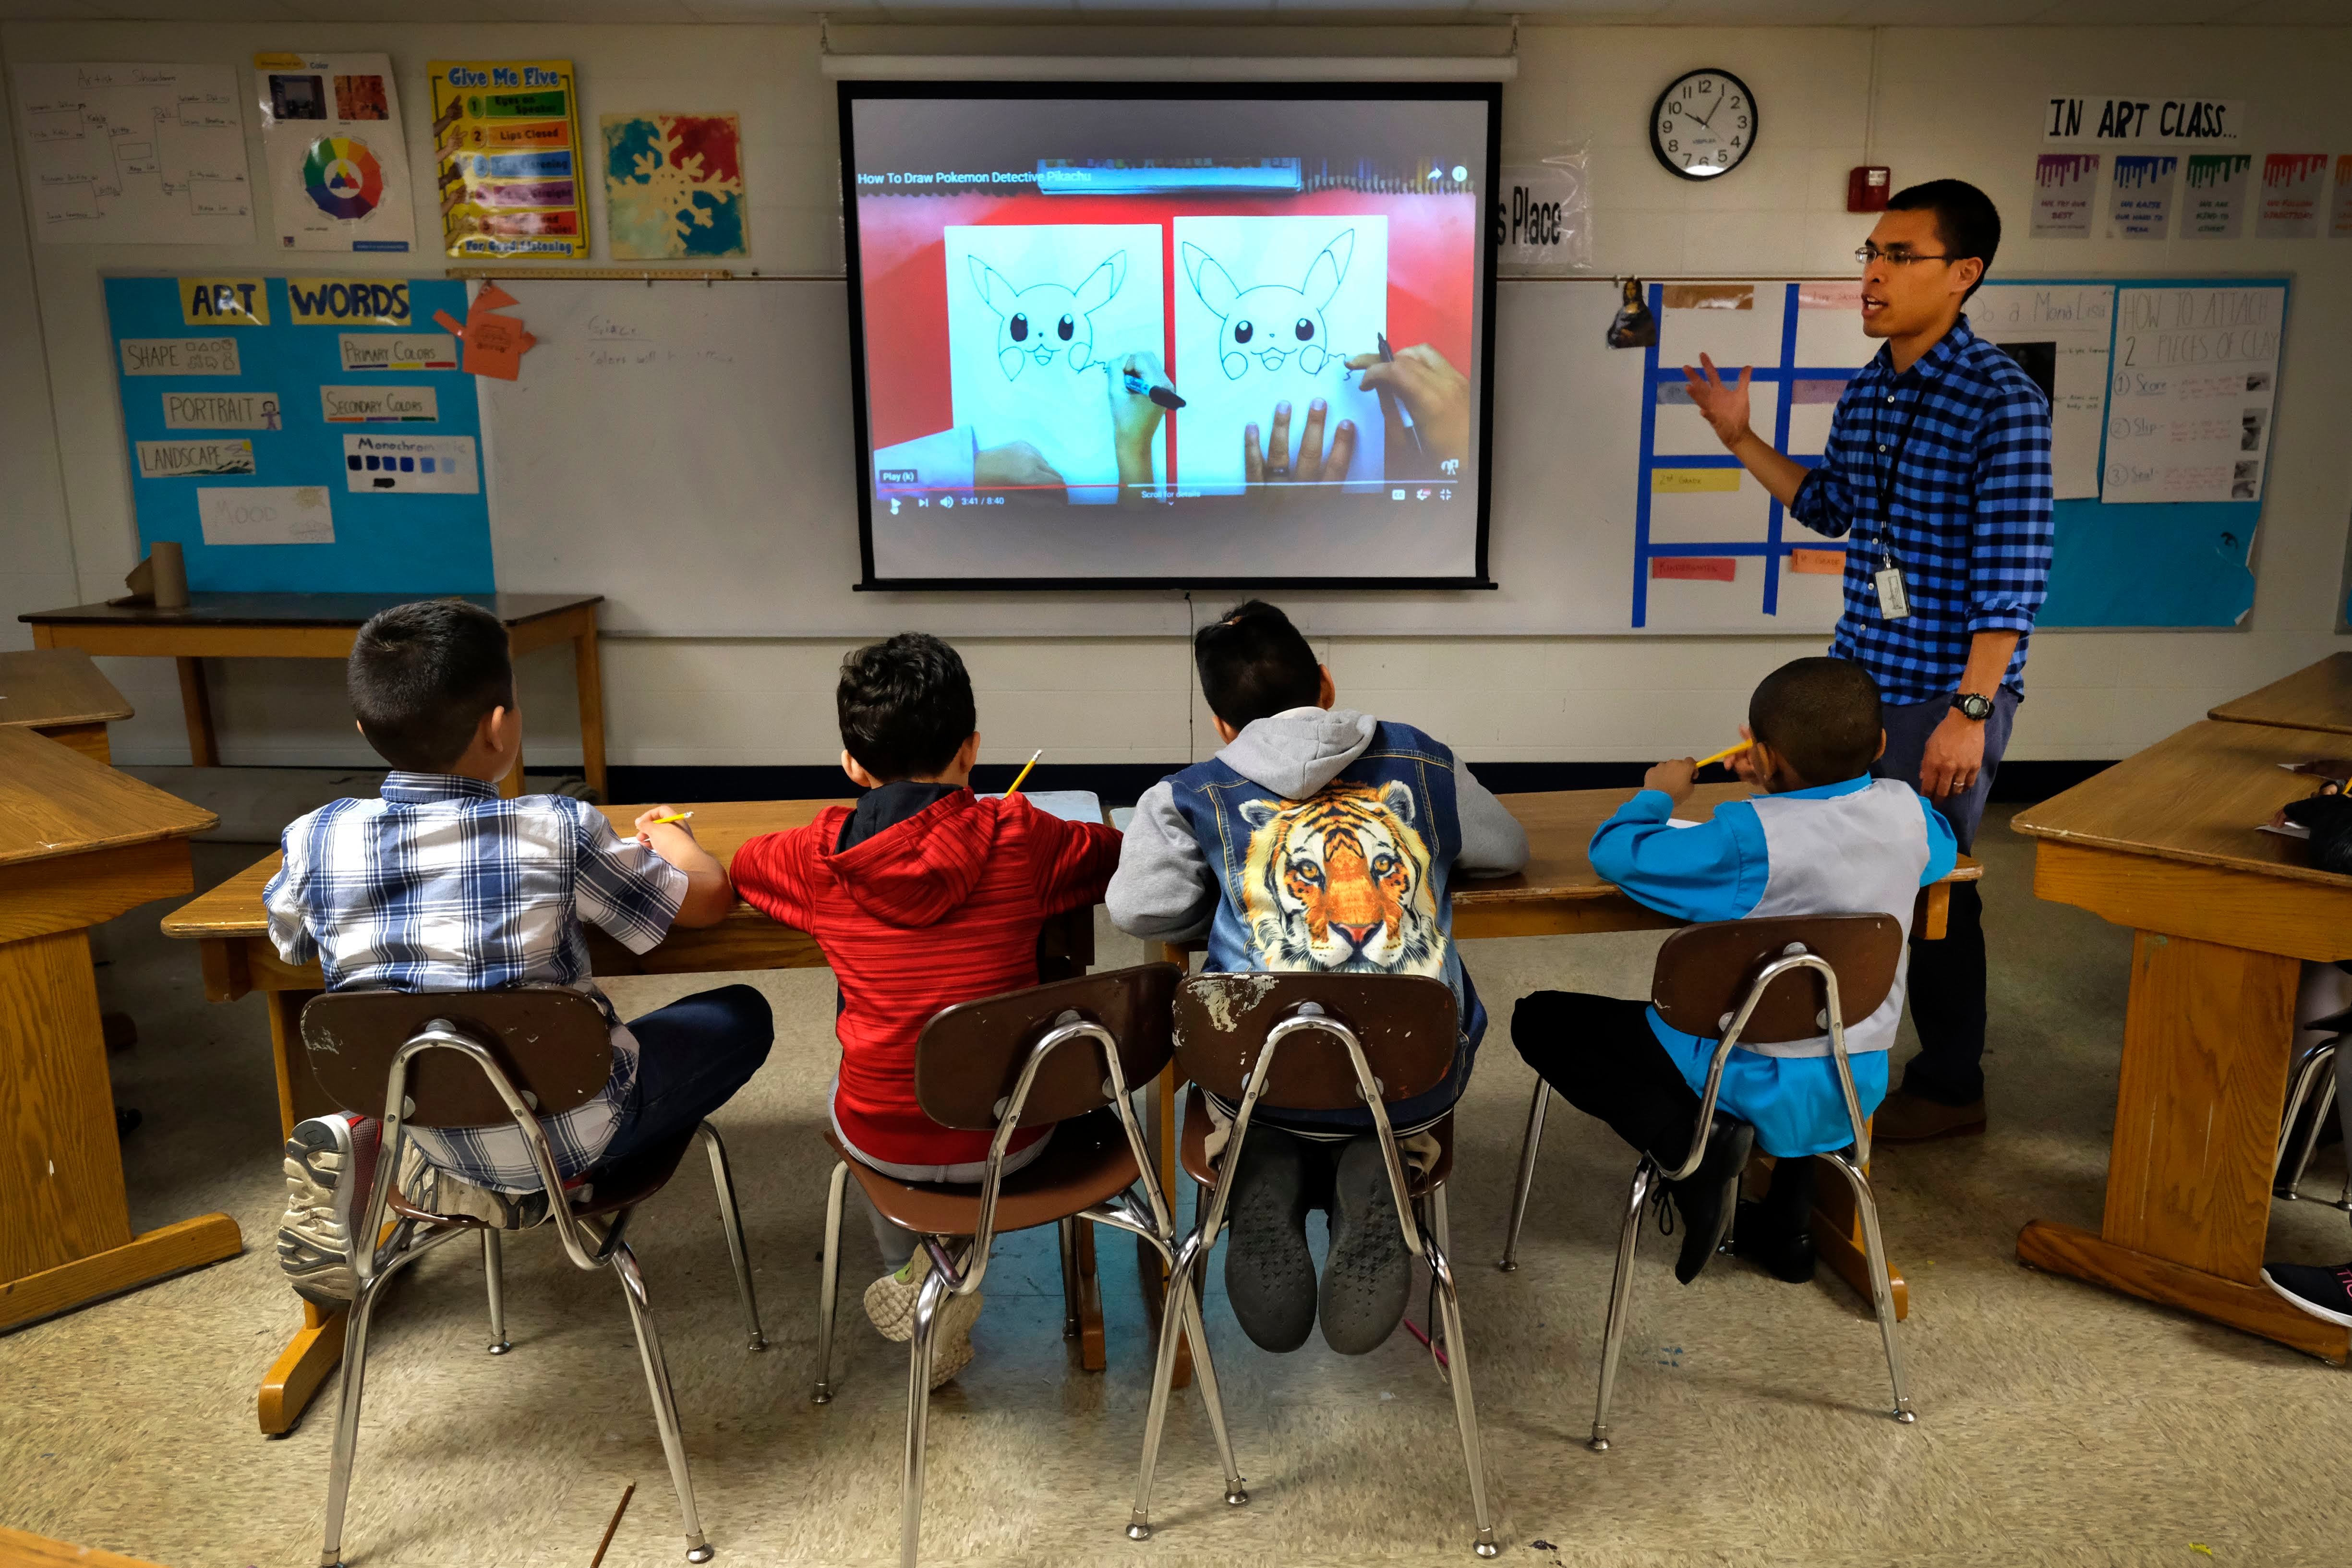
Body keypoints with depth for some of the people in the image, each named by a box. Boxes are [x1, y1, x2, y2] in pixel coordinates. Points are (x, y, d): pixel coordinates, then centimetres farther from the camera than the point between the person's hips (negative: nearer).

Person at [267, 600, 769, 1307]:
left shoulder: (316, 839, -12)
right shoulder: (558, 832, -22)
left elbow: (288, 944, 11)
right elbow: (710, 898, -9)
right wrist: (670, 837, 13)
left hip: (420, 1118, 5)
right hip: (570, 1130, -5)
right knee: (742, 1014, 14)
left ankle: (364, 1141, 6)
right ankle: (557, 1182, 2)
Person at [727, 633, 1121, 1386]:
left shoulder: (820, 855, -9)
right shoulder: (1017, 838, -13)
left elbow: (740, 866, 14)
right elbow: (1120, 852, 5)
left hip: (884, 1141, 2)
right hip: (1006, 1139, -1)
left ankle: (906, 1273, 36)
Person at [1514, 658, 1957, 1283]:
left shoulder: (1749, 838, -23)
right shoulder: (1905, 811, -5)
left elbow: (1616, 852, -20)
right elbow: (1944, 848, 19)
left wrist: (1659, 795, 1)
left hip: (1757, 1086, -6)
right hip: (1857, 1088, 6)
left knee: (1541, 1019, 3)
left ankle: (1687, 1142, -11)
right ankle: (1786, 1226, 36)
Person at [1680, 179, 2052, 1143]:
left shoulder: (2001, 402, -15)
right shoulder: (1867, 391, 8)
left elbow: (2013, 574, -19)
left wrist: (1971, 710, -22)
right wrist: (1741, 439, 11)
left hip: (1944, 693, -7)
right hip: (1860, 676, 7)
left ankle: (1950, 1088, 24)